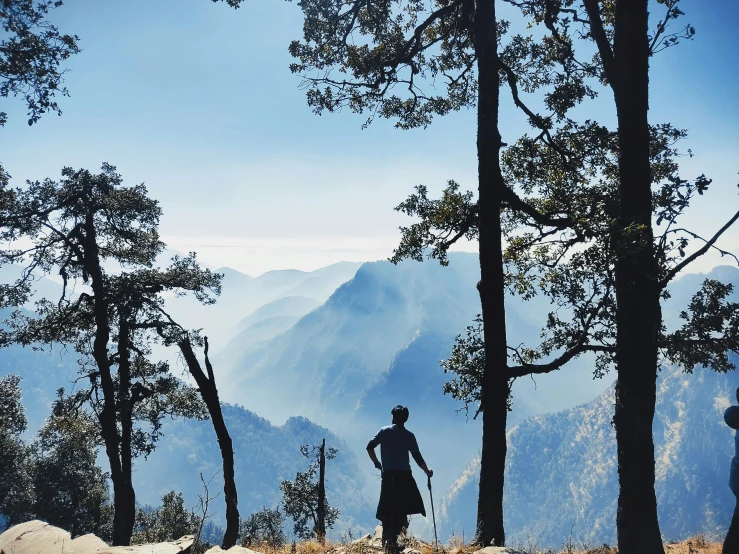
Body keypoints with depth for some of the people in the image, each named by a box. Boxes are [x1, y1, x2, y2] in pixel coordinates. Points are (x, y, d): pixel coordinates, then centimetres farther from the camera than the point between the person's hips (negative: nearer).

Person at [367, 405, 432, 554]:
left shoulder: (384, 431, 4)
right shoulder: (409, 436, 0)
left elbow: (370, 447, -1)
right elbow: (417, 458, -1)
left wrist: (377, 463, 12)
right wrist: (427, 471, 15)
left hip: (388, 475, 2)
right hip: (404, 476, -2)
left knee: (387, 509, 12)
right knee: (402, 509, 1)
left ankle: (387, 536, 7)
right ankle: (393, 538, -10)